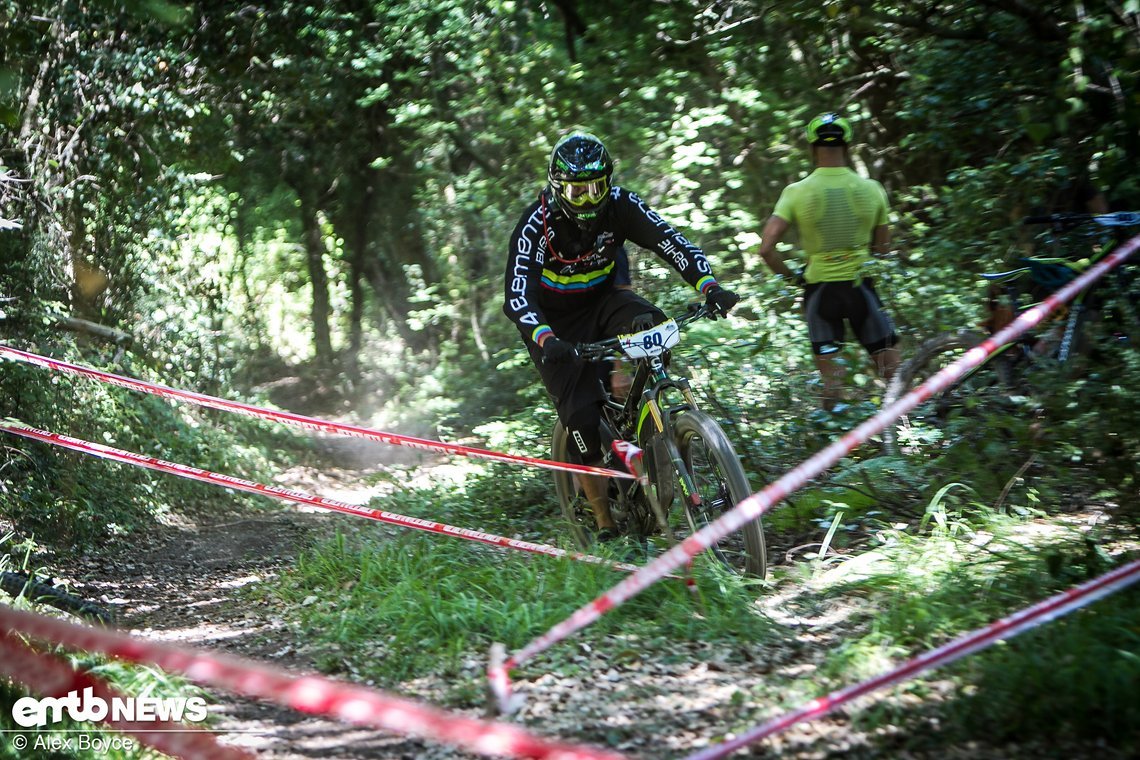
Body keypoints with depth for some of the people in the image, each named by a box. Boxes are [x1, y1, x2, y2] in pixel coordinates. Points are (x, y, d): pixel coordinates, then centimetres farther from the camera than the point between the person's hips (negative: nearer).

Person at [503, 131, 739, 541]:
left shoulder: (620, 206, -18)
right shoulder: (537, 224, -27)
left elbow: (673, 243, -25)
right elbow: (516, 296, -36)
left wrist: (711, 287, -43)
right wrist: (547, 341, -54)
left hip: (604, 298, 3)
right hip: (555, 321, -3)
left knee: (650, 325, -32)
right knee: (580, 411, -17)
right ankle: (604, 518, -4)